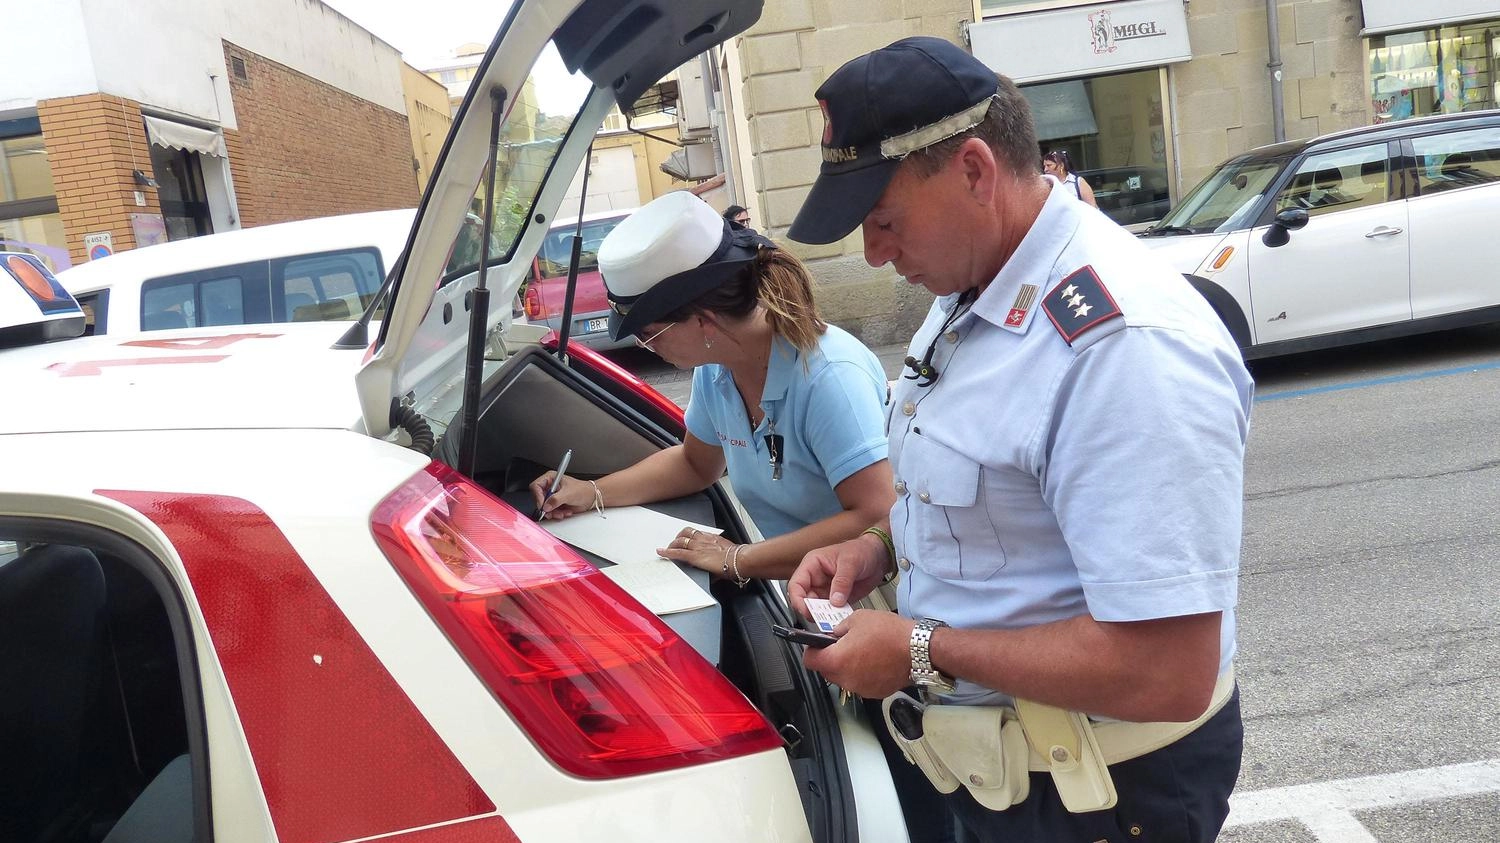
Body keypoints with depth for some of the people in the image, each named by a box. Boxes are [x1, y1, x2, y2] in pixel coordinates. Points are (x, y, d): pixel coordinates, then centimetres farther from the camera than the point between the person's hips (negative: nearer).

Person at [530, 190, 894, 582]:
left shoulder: (829, 376, -25)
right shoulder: (714, 371, -1)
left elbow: (876, 517, -31)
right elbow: (695, 463, 18)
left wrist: (738, 560, -27)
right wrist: (592, 493, 6)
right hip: (794, 592, 7)